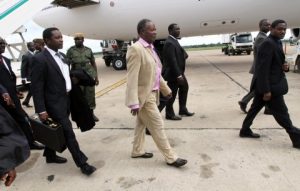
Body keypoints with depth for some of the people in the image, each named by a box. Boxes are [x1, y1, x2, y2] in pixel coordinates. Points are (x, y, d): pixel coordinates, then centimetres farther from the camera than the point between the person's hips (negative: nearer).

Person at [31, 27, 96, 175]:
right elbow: (36, 88, -16)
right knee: (68, 133, -4)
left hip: (65, 100, 8)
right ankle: (82, 163, 5)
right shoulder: (39, 59, -15)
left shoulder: (62, 56, 10)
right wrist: (41, 110, -17)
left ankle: (50, 155, 40)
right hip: (54, 103, -8)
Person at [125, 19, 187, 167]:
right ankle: (170, 157, 15)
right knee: (157, 126, 1)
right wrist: (134, 103, -27)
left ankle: (137, 151, 37)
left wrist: (166, 89, 21)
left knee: (142, 124, 20)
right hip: (144, 95, -9)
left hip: (151, 93, 9)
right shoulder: (135, 49, -19)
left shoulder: (150, 48, 10)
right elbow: (132, 78, -24)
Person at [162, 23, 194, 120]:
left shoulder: (174, 41, 11)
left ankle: (183, 110, 33)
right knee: (172, 94, 3)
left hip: (178, 72, 11)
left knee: (184, 87, 20)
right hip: (173, 73, -11)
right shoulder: (169, 43, -21)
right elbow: (172, 61, -26)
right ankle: (169, 114, 20)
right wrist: (178, 75, -27)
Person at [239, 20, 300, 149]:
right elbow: (263, 68, -24)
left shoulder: (277, 42, 13)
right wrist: (267, 90, -25)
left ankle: (245, 130, 28)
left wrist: (284, 66, -3)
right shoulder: (268, 44, -19)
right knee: (281, 113, 1)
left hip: (265, 85, 10)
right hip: (270, 85, -10)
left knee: (255, 108, 16)